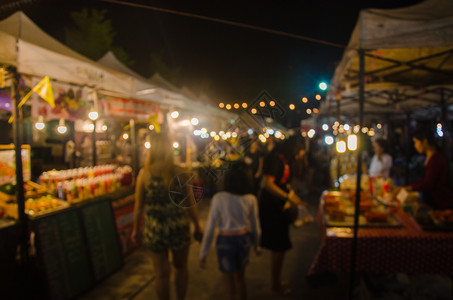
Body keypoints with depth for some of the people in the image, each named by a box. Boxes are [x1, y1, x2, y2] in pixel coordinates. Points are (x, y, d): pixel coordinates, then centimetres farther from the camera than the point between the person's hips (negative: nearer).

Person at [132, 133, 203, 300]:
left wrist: (135, 229, 11)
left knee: (162, 274, 14)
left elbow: (139, 206, -3)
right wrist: (197, 227, 7)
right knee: (181, 268, 24)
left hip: (154, 230, 0)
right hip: (179, 227, 1)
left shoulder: (144, 173, -10)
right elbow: (190, 204, -6)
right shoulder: (179, 172, -10)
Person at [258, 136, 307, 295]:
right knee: (279, 248, 0)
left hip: (278, 209, 10)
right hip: (270, 209, -10)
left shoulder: (284, 160, 13)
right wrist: (289, 197, -22)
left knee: (279, 247, 17)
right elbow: (267, 184, -26)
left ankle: (276, 280, 32)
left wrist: (297, 200, 17)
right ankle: (275, 284, 17)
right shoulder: (275, 158, -17)